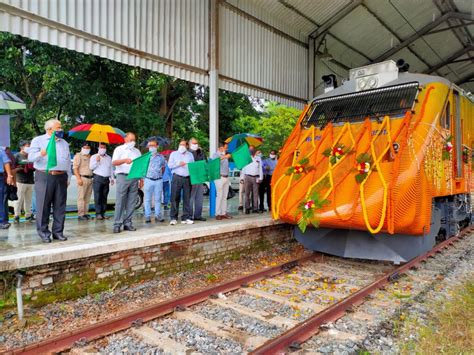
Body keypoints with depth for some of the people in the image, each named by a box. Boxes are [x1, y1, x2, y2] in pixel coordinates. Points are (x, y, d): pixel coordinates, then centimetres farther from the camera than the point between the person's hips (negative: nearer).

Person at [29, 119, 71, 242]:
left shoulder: (64, 143, 19)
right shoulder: (38, 140, 7)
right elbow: (30, 157, -4)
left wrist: (68, 178, 14)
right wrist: (41, 154, -26)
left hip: (61, 177, 4)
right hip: (44, 177, -4)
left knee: (60, 206, 5)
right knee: (43, 206, -2)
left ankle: (58, 231, 13)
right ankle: (43, 232, 7)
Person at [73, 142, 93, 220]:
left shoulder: (90, 157, 21)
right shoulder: (78, 156, 1)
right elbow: (75, 168, -7)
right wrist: (79, 178, -16)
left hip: (90, 178, 6)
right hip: (82, 178, -6)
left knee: (87, 197, 7)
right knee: (81, 197, -7)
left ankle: (86, 213, 11)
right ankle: (80, 214, -7)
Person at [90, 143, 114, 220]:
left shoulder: (109, 158, 20)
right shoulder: (94, 157, 9)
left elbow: (111, 168, 21)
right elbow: (91, 167, 1)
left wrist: (112, 178, 15)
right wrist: (96, 161, -13)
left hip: (106, 179, 4)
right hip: (97, 179, -4)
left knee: (104, 197, 3)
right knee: (97, 197, -8)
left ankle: (103, 213, 6)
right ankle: (98, 214, -8)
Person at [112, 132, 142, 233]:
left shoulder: (137, 151, 20)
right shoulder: (119, 149, 7)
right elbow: (114, 162, -8)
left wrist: (141, 179, 9)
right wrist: (125, 160, -26)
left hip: (134, 178, 4)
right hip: (123, 176, -4)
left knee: (131, 202, 3)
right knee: (120, 201, -6)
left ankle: (128, 223, 9)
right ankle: (117, 224, -2)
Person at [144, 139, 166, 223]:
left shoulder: (161, 157, 8)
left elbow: (163, 167, 19)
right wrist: (143, 175, 2)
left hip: (158, 180, 2)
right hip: (148, 180, -1)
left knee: (158, 199, 7)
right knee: (147, 199, 2)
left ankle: (158, 215, 13)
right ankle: (147, 216, 7)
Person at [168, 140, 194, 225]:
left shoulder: (190, 155, 19)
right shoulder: (174, 154, 12)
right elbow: (169, 165, 2)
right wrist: (178, 164, -11)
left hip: (187, 178, 2)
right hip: (177, 177, -2)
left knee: (187, 198, 2)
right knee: (175, 198, -5)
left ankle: (186, 218, 7)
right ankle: (173, 218, 1)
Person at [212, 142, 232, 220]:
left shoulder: (225, 155, 18)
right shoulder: (216, 154, -2)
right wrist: (224, 157, -28)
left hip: (226, 177, 7)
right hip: (219, 177, -7)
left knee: (225, 196, 8)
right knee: (219, 196, -7)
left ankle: (224, 213, 13)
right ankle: (218, 214, -3)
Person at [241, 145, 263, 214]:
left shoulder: (258, 158, 15)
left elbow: (260, 168, 14)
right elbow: (242, 168, 8)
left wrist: (260, 178, 6)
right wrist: (242, 178, 1)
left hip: (255, 178, 2)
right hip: (248, 177, -1)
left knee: (255, 193, 0)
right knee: (247, 193, -4)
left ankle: (255, 208, 3)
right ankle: (247, 208, -1)